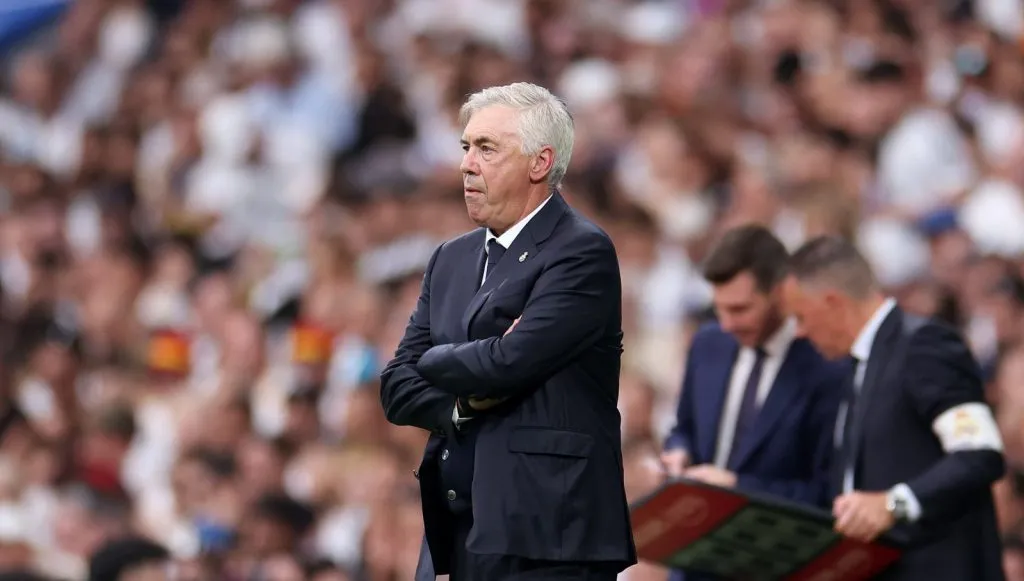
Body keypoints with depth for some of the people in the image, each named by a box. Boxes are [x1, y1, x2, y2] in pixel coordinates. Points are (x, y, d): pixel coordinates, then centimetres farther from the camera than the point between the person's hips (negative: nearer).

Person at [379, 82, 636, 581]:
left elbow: (509, 362, -17)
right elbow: (397, 390, 13)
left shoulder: (583, 253, -6)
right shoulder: (451, 260, 18)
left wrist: (436, 363, 3)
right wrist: (464, 403, -7)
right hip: (455, 535, 7)